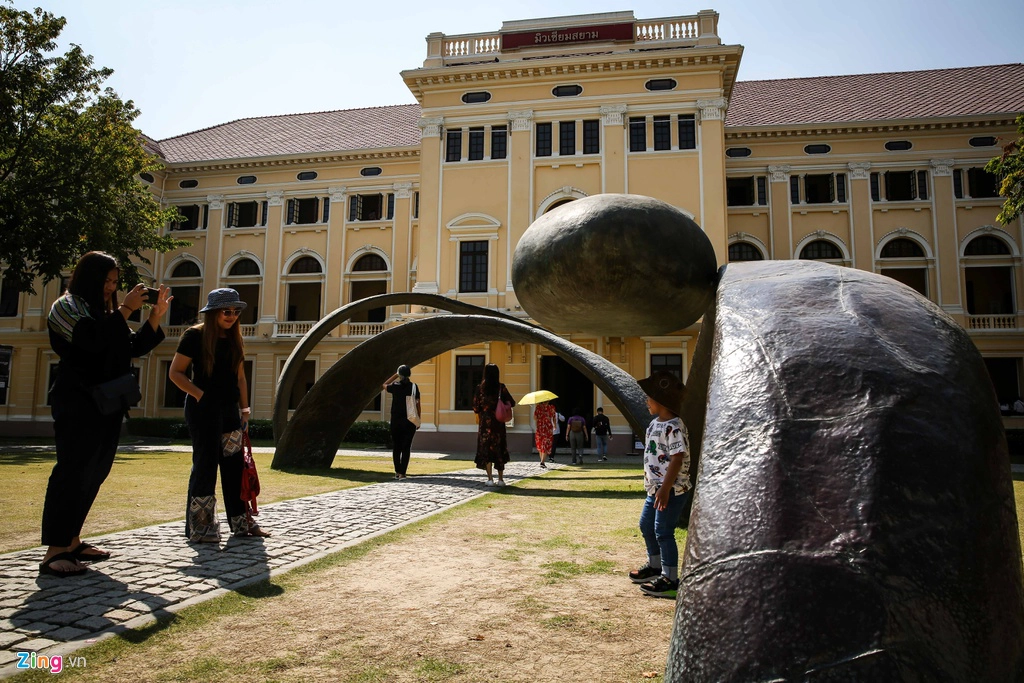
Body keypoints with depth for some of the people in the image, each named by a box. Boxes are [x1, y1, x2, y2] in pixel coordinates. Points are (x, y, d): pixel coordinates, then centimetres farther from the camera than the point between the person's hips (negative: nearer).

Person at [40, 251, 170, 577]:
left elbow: (135, 347, 16)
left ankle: (72, 541, 16)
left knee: (95, 472, 8)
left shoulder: (107, 313, 20)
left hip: (107, 404, 8)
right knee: (73, 471, -12)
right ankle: (54, 551, -10)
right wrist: (125, 309, -18)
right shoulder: (67, 306, -4)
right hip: (78, 403, -8)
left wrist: (155, 317, 5)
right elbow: (93, 340, -21)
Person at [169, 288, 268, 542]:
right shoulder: (194, 336, -6)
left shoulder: (234, 339, 11)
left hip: (229, 410, 6)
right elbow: (175, 373, -7)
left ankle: (241, 522, 15)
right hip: (203, 409, -6)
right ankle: (199, 528, 5)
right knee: (205, 465, -5)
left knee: (234, 464, 8)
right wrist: (200, 394, -17)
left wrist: (244, 410, 9)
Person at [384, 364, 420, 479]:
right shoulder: (414, 387, -2)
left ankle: (397, 472, 15)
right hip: (409, 421, 0)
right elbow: (417, 404, 0)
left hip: (396, 420, 1)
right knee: (406, 447, 2)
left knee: (396, 447, 12)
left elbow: (385, 385, 21)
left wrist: (395, 375, 20)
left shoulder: (395, 386, -2)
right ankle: (402, 473, -5)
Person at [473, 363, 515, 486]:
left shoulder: (480, 388, -4)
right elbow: (512, 402, 0)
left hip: (485, 422, -1)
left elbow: (475, 407, -5)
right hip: (499, 423, 1)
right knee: (499, 449, 11)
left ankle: (490, 479, -2)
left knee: (486, 449, 4)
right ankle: (501, 479, 14)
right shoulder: (501, 387, -2)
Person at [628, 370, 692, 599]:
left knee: (663, 531, -6)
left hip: (672, 490, -11)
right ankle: (654, 567, 38)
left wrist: (665, 489, -27)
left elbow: (677, 459, -24)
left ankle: (670, 580, 5)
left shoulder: (673, 427, -20)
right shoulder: (655, 424, 11)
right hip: (656, 488, 11)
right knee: (646, 524, 20)